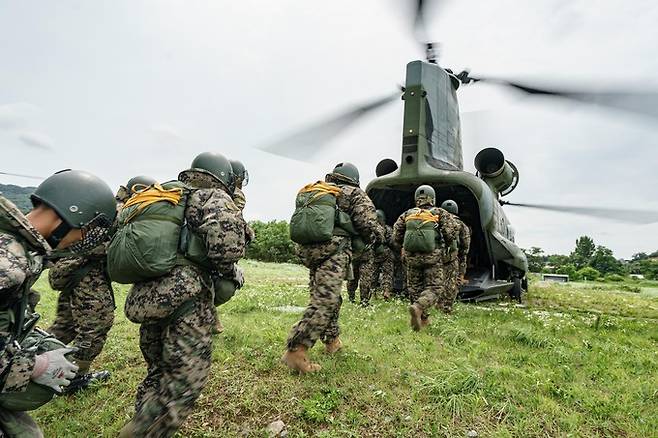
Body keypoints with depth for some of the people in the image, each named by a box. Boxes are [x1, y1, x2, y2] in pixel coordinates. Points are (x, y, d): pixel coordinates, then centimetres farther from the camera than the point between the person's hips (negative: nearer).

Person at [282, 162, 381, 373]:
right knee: (324, 301, -10)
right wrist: (375, 237, 18)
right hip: (333, 249, -7)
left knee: (327, 295, 21)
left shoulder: (312, 190, 24)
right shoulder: (354, 193, 8)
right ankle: (295, 351, -17)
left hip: (306, 248, 7)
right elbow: (369, 225, -2)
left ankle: (332, 340, 32)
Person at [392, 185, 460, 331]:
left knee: (414, 287, 15)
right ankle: (418, 307, -23)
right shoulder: (439, 213, 4)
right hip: (432, 257, -3)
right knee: (434, 287, 2)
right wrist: (446, 245, 9)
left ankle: (423, 319, 20)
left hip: (411, 257, 3)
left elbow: (396, 235, 7)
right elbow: (452, 229, -7)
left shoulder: (407, 214, 10)